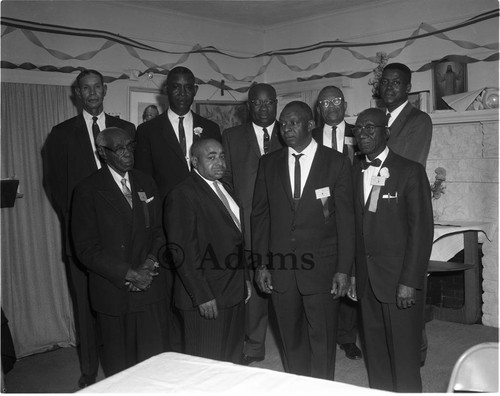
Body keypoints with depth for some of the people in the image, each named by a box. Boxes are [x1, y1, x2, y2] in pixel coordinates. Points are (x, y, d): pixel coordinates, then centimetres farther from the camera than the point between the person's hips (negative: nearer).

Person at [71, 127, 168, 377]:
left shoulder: (146, 183, 9)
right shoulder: (88, 190, -7)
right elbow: (86, 249, -10)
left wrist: (150, 262, -7)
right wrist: (129, 274, -16)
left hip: (151, 290, 4)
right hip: (113, 292, -4)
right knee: (119, 366, 9)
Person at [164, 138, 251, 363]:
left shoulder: (222, 189, 14)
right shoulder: (182, 195, -14)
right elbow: (182, 253, -18)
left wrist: (244, 278, 18)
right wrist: (202, 296, -19)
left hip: (234, 293, 8)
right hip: (206, 300, -8)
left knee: (233, 358, 17)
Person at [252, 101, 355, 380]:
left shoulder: (337, 162, -1)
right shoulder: (269, 164, 8)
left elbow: (346, 219, -3)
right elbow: (260, 215, 8)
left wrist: (344, 269, -7)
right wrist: (262, 264, 3)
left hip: (322, 267, -2)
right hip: (281, 268, 3)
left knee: (322, 341, 7)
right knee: (292, 340, 14)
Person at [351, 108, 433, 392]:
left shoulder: (410, 171, -6)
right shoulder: (356, 172, 11)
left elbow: (422, 229, -10)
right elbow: (357, 226, 8)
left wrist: (409, 282, -15)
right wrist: (354, 273, 3)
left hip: (400, 280, -5)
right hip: (367, 280, 5)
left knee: (404, 356, 3)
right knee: (375, 353, 13)